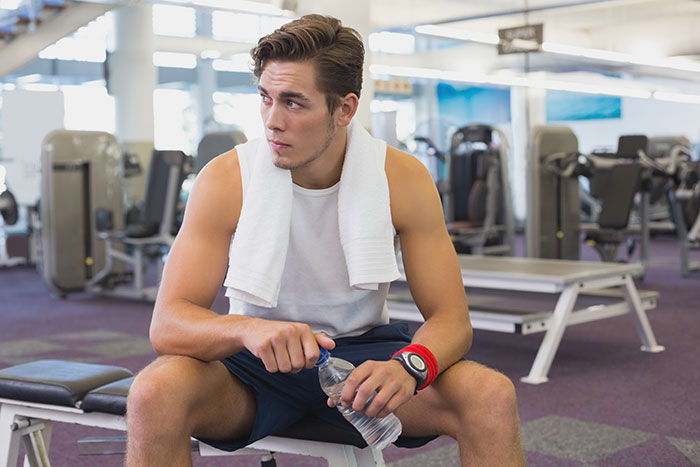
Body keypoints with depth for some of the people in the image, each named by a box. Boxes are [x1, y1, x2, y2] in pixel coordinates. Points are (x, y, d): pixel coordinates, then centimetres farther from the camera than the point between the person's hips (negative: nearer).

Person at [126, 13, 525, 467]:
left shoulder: (403, 179, -12)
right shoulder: (226, 179, -15)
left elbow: (451, 319, -11)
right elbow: (167, 324, -19)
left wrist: (410, 365, -35)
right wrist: (249, 329, -42)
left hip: (364, 353, 0)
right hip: (259, 363, 0)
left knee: (493, 397, -26)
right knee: (154, 392, -31)